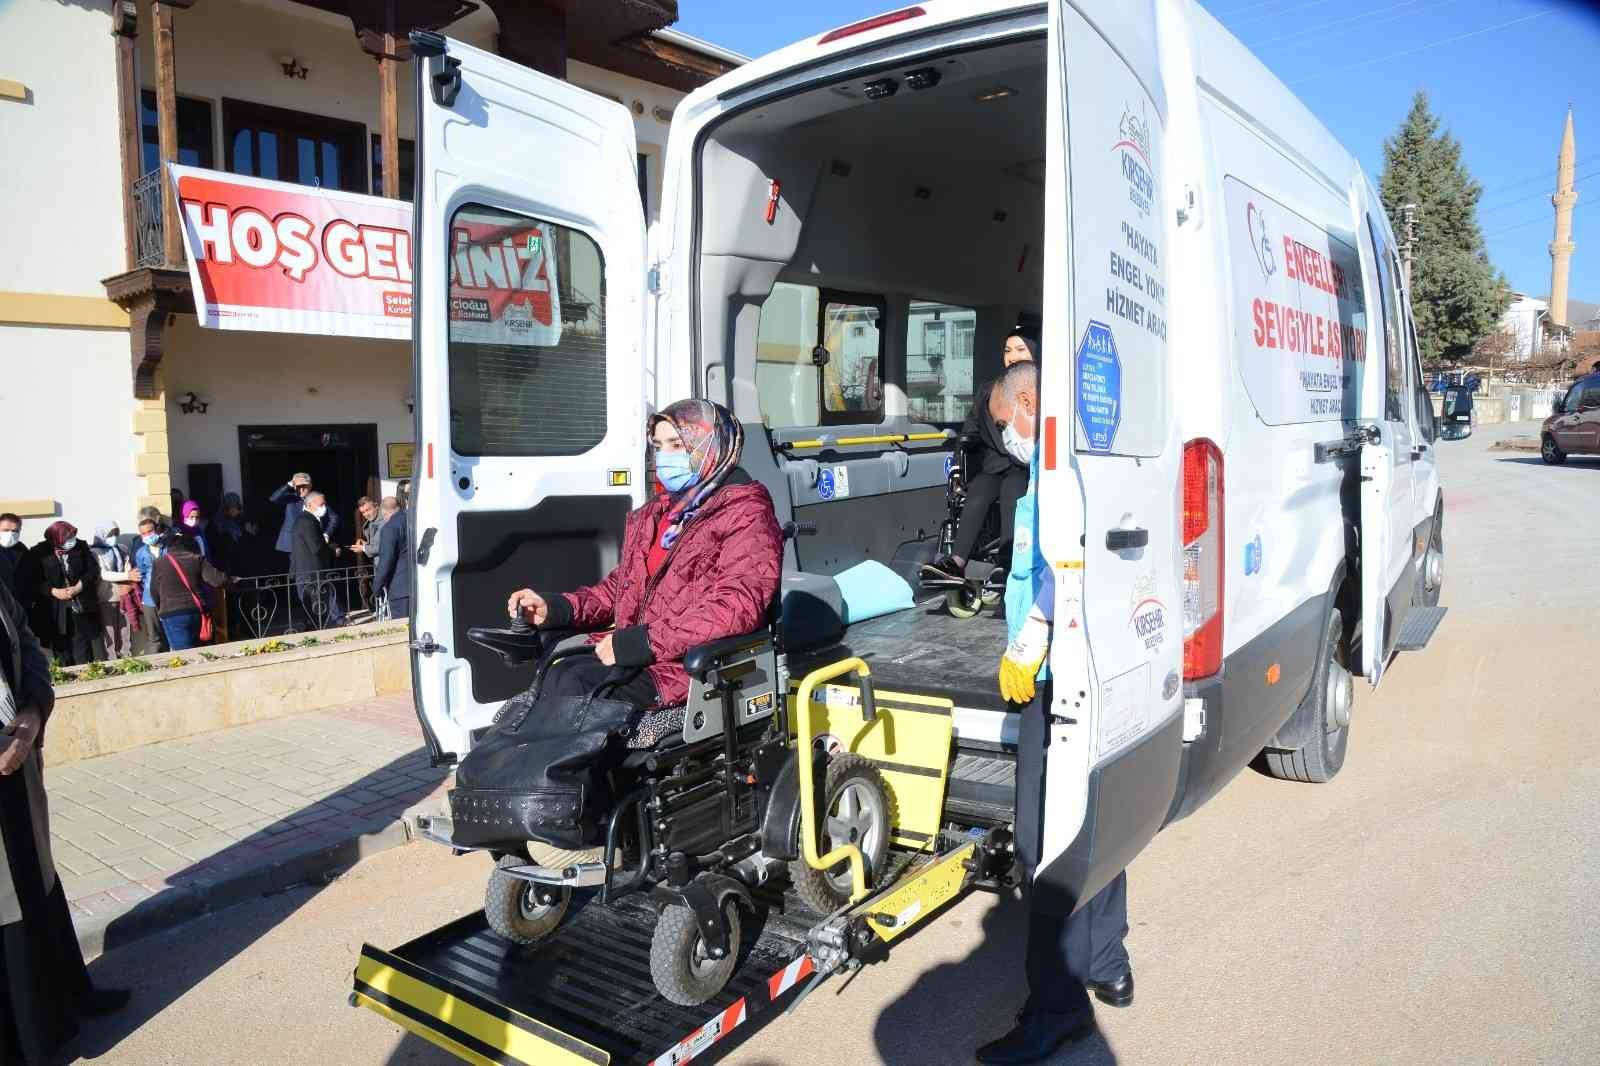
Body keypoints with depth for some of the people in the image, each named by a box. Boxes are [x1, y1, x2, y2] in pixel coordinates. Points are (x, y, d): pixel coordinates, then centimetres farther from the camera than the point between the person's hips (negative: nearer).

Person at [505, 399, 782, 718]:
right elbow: (620, 587, 30)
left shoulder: (746, 515, -4)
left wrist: (644, 641, -21)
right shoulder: (652, 517, 23)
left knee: (574, 685, -25)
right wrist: (554, 608, 11)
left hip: (693, 664, -7)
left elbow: (737, 607, -18)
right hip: (635, 656, 7)